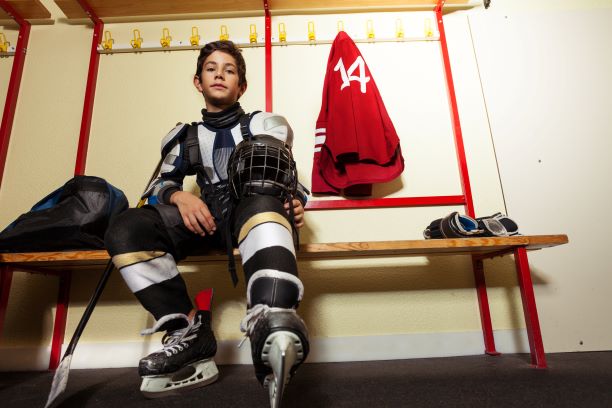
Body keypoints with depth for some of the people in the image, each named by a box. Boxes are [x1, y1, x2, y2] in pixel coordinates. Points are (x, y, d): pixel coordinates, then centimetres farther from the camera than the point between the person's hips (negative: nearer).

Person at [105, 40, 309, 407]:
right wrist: (180, 196, -5)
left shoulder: (264, 125, 15)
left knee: (263, 204, -39)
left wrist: (295, 204, -12)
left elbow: (288, 179, 12)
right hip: (209, 220, 3)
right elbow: (161, 184, 19)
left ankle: (274, 330, -63)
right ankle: (189, 332, -22)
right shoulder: (186, 138, 22)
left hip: (258, 212, -3)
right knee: (125, 230, -18)